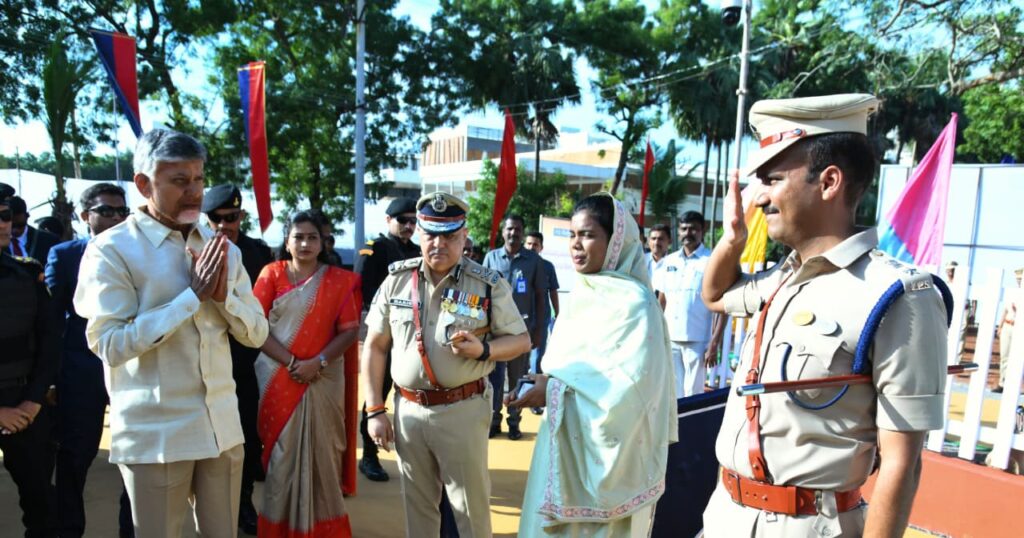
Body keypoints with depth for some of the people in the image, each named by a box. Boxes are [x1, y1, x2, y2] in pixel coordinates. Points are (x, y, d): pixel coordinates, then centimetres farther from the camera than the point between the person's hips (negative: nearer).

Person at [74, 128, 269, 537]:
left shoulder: (222, 249, 7)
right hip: (155, 434, -4)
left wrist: (223, 293, -12)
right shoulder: (112, 249, -9)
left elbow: (256, 333, 6)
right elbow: (110, 344, -18)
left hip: (222, 426, 5)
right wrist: (194, 294, -18)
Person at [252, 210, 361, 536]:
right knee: (281, 451, 6)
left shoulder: (339, 280, 3)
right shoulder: (271, 274, 4)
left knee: (321, 451, 5)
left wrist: (318, 362, -14)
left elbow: (350, 330, -2)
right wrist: (291, 362, -12)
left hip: (324, 378, 0)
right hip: (278, 378, 0)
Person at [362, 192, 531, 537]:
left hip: (462, 409, -2)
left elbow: (521, 340, 1)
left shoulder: (489, 285, -5)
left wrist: (483, 349, -19)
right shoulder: (396, 280, 2)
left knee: (472, 507, 7)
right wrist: (375, 411, 2)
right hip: (408, 409, 3)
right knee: (416, 506, 18)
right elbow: (375, 346, 6)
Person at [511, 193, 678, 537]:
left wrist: (556, 391, -21)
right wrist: (547, 383, -1)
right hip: (566, 440, 8)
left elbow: (632, 381, -24)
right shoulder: (581, 294, 9)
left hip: (606, 450, -7)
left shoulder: (632, 301, -16)